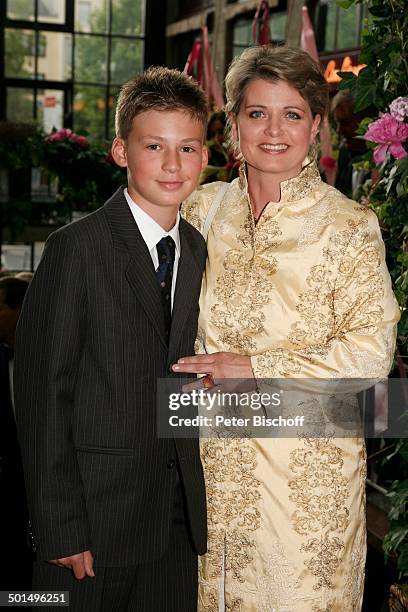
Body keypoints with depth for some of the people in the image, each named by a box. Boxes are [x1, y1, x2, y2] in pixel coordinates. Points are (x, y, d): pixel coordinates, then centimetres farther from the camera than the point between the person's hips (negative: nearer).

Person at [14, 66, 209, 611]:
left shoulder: (198, 251, 7)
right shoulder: (77, 247, -12)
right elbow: (42, 394, -13)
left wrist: (193, 496, 6)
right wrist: (59, 526, -14)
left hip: (179, 516, 5)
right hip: (95, 511, -5)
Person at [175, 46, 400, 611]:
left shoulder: (349, 226, -8)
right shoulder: (204, 208, 4)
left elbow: (371, 352, -11)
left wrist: (257, 367, -17)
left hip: (308, 459, -3)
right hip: (215, 453, 4)